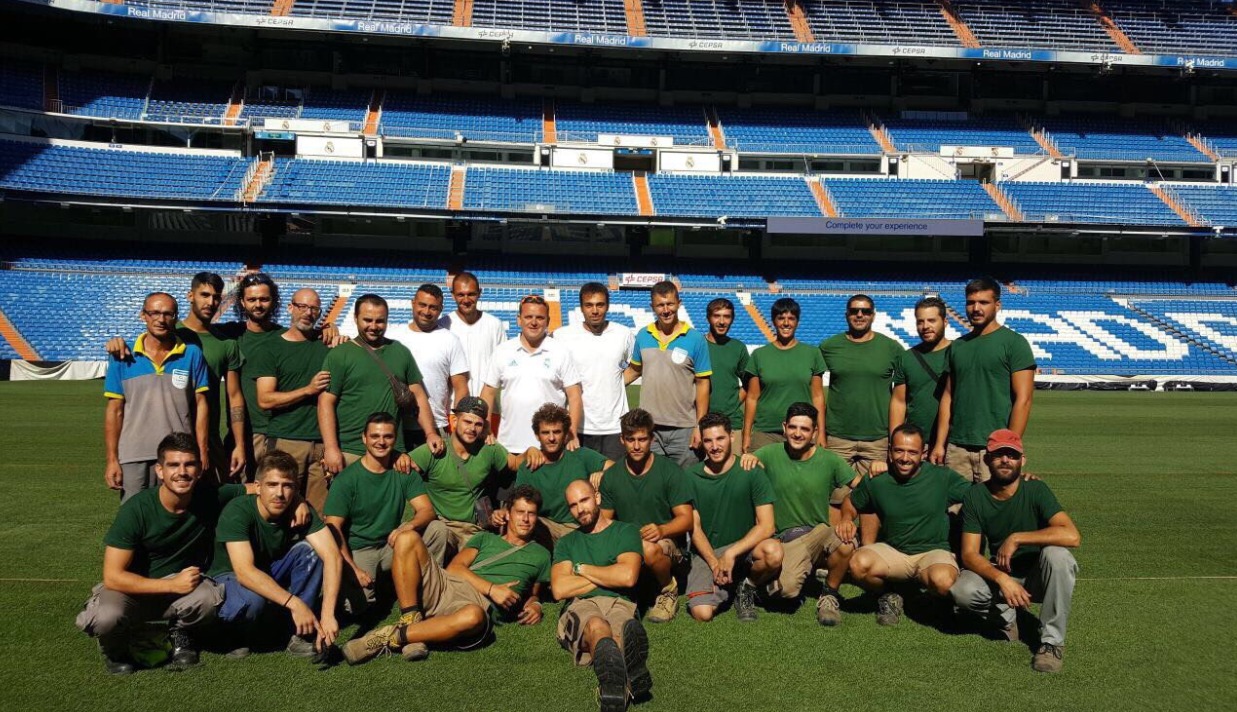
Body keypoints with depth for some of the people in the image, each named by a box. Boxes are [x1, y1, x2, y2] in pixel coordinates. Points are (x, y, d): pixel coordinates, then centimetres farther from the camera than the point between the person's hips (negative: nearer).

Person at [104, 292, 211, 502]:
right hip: (134, 459, 0)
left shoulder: (192, 354, 1)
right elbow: (114, 410, 4)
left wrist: (202, 452, -2)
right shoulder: (124, 357, 2)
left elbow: (201, 405, 2)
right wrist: (112, 459, 0)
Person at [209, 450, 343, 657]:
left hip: (272, 575, 4)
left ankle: (301, 634, -13)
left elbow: (331, 555, -29)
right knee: (252, 599, -37)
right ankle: (239, 634, -1)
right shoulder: (237, 511, -28)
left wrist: (328, 614, -41)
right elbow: (244, 572, -38)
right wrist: (293, 603, -46)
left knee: (308, 550, -24)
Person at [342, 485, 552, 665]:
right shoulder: (485, 538, 26)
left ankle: (391, 637, -27)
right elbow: (454, 567, 11)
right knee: (408, 539, -19)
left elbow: (533, 593, 32)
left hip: (479, 604, -2)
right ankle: (412, 622, -23)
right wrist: (491, 588, -4)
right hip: (445, 584, 3)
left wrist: (535, 605, 6)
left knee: (473, 616, -44)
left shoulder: (540, 555, 25)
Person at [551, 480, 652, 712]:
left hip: (619, 603, 0)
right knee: (597, 626, -41)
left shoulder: (626, 531, 18)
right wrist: (607, 576, 4)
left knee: (624, 625, -41)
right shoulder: (567, 543, 26)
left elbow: (628, 577, -3)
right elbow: (559, 590, 7)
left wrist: (582, 569, 8)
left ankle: (615, 685, -74)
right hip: (579, 607, 0)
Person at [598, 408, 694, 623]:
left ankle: (669, 590, -6)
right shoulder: (611, 476, 6)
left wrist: (662, 530, -28)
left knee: (649, 549, -38)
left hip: (668, 542, -3)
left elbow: (686, 518, -7)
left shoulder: (670, 471, -5)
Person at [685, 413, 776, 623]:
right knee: (702, 612, -24)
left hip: (744, 547, 0)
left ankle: (747, 587, -1)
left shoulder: (751, 472, -6)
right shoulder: (692, 476, 0)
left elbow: (766, 525, -12)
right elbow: (695, 528, -1)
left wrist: (731, 554, -19)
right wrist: (714, 563, -14)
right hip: (706, 552, 1)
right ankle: (729, 586, 11)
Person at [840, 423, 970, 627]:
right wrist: (847, 519, -7)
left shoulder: (942, 477, -6)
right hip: (892, 551, 1)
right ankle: (888, 597, 3)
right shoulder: (876, 481, -1)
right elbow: (851, 502, 14)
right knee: (858, 564, -32)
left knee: (942, 581, -37)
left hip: (932, 551, -1)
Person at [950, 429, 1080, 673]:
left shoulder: (1035, 489, -16)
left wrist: (1016, 539, -29)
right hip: (998, 573, 2)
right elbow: (969, 554, -14)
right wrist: (1001, 579, -31)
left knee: (1057, 554, -35)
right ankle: (1006, 614, 5)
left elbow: (1072, 536, -31)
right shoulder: (975, 496, -9)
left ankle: (1052, 641, -19)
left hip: (1037, 575, -1)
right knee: (961, 590, -29)